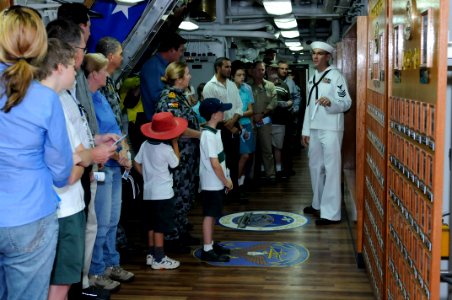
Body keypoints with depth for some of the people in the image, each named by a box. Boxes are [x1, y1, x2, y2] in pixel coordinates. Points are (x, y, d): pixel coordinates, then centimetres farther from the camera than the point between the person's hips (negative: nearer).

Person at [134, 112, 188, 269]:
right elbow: (175, 163, -1)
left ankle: (151, 255, 24)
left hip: (148, 192, 7)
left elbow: (137, 163, 8)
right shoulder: (166, 149, -17)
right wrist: (175, 143, 3)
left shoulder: (145, 145, 2)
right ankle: (159, 259, 3)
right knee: (160, 227, -1)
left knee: (152, 225, 16)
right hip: (163, 193, -7)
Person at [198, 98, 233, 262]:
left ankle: (210, 244, 28)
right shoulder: (209, 136, -22)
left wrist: (225, 178, 15)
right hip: (212, 184, -10)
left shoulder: (213, 132, 10)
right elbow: (214, 163, -23)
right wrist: (226, 181, -13)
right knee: (209, 215, -3)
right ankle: (207, 250, 4)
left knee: (212, 215, 17)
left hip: (216, 183, 10)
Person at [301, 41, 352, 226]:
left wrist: (330, 102, -32)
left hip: (331, 129, -8)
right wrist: (305, 130, 15)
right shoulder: (312, 78, 15)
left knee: (331, 169, -7)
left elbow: (346, 103, -13)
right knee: (315, 167, 16)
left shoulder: (336, 76, -7)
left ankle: (331, 213, -7)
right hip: (314, 129, 8)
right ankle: (318, 204, 32)